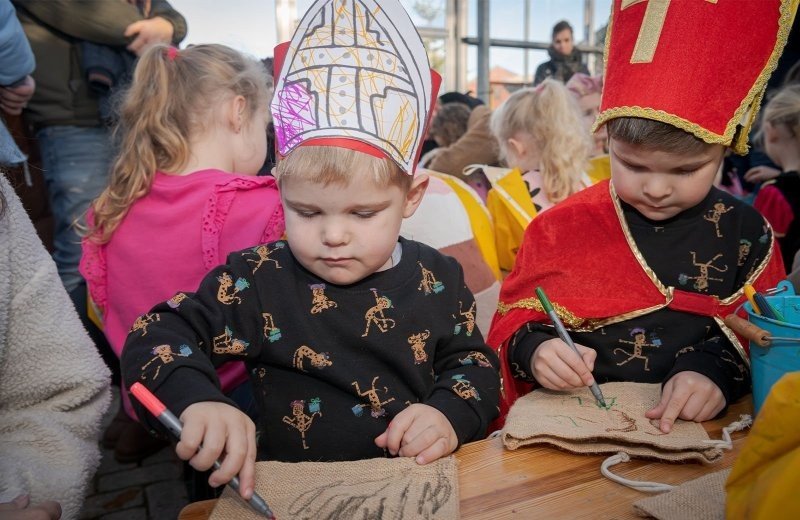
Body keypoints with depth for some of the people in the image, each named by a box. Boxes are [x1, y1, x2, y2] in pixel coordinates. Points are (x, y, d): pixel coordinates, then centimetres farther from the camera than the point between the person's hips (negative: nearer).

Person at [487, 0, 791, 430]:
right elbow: (516, 318, 3)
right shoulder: (563, 227, -2)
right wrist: (532, 350, -19)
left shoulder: (745, 233, 2)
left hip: (696, 429, 1)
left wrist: (716, 370, -15)